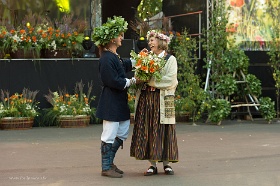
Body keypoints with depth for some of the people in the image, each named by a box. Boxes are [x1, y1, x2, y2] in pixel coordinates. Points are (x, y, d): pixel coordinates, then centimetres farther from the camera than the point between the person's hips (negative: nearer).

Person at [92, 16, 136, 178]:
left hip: (120, 102, 10)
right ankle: (106, 168, 9)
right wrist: (132, 81, -13)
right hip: (111, 103, -10)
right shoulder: (107, 59, -20)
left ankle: (109, 161, 29)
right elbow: (115, 82, -23)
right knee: (109, 136, -1)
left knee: (123, 132, 18)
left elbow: (125, 65, 32)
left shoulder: (115, 57, 11)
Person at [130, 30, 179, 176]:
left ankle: (166, 163, 6)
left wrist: (150, 81, -13)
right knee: (147, 130, 1)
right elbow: (139, 76, 14)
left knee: (163, 131, -2)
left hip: (162, 100, -4)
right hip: (146, 99, 4)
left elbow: (170, 80, -10)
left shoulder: (170, 59, 1)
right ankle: (152, 164, 6)